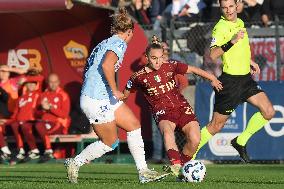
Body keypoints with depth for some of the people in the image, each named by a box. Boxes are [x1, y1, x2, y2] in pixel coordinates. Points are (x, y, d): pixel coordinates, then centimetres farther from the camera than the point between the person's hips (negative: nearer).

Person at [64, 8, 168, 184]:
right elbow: (106, 65, -31)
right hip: (97, 101, -10)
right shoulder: (119, 44, -12)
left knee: (134, 125, 8)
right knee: (110, 142, 2)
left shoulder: (104, 44, 16)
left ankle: (143, 172, 9)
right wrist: (115, 90, -24)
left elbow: (87, 70, 20)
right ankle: (75, 163, 14)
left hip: (106, 98, 10)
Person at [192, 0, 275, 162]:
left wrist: (249, 61, 22)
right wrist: (232, 41, -38)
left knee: (269, 112, -4)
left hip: (245, 78, 7)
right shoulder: (220, 27, -17)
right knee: (216, 126, -2)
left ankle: (241, 141, 12)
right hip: (229, 81, -7)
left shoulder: (240, 23, 9)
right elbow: (213, 55, -31)